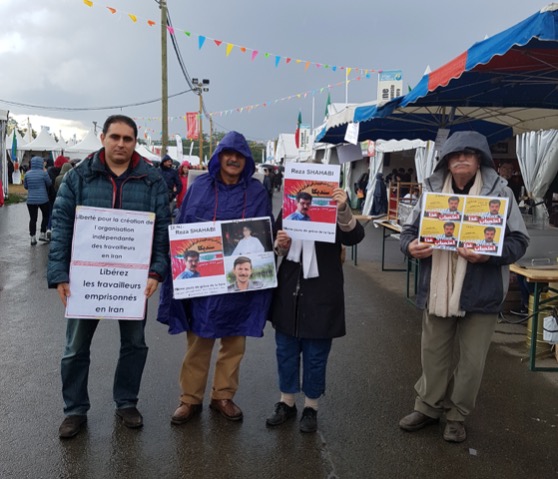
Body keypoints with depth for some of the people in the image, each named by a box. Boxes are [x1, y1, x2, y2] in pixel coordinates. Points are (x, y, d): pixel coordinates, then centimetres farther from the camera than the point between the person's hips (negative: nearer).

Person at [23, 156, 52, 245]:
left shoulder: (27, 174, 1)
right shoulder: (43, 173, -11)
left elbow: (25, 186, 9)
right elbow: (49, 183, 1)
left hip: (31, 200, 3)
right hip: (43, 199, -3)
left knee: (33, 219, 6)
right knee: (46, 216, 17)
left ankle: (33, 238, 5)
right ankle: (42, 234, 15)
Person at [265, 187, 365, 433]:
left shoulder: (334, 211, -7)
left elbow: (354, 236, -24)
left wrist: (343, 210, -41)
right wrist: (280, 246, -10)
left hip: (321, 294, -4)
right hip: (289, 290, 4)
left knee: (316, 354, 8)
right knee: (286, 350, 14)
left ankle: (311, 407, 25)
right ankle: (287, 401, 31)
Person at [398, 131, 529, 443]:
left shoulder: (498, 191, -7)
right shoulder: (433, 190, 1)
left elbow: (519, 240, -7)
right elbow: (410, 229, 9)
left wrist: (488, 254, -25)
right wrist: (411, 246, -14)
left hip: (481, 293, -2)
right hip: (438, 290, 3)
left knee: (471, 359, 10)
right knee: (434, 353, 16)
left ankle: (457, 415, 29)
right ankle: (429, 406, 35)